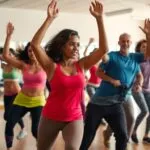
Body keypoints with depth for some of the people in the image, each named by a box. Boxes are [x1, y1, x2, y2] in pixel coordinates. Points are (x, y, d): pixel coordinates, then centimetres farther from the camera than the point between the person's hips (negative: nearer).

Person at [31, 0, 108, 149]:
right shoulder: (52, 66, -10)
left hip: (74, 118, 1)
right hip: (51, 117, 0)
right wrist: (49, 19, -29)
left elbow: (103, 49, -10)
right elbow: (34, 44, -24)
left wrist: (99, 18, -15)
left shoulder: (81, 65, -2)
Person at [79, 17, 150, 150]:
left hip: (116, 105, 4)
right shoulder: (112, 56, -4)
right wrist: (111, 80, -21)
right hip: (98, 103, -4)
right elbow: (99, 72, -5)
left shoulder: (135, 58, 9)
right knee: (87, 137, 4)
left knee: (123, 137, 7)